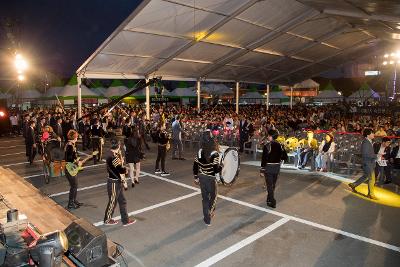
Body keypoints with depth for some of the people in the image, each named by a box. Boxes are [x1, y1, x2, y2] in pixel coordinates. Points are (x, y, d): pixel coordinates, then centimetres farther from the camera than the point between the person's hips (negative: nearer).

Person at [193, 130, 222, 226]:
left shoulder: (200, 152, -5)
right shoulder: (215, 154, -20)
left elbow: (195, 166, 2)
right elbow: (216, 169, -21)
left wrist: (196, 178, 14)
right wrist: (221, 167, 0)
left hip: (202, 177, 4)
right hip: (211, 179, -4)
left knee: (205, 197, 16)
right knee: (213, 197, 22)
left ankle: (207, 219, 25)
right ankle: (210, 213, 32)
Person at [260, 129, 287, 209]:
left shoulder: (267, 145, -15)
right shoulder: (279, 145, 0)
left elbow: (264, 158, -17)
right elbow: (285, 157, 0)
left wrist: (262, 169, -11)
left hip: (268, 167, -5)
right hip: (277, 167, 6)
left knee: (270, 185, 2)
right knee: (273, 184, 19)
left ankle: (272, 202, 0)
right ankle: (270, 199, 35)